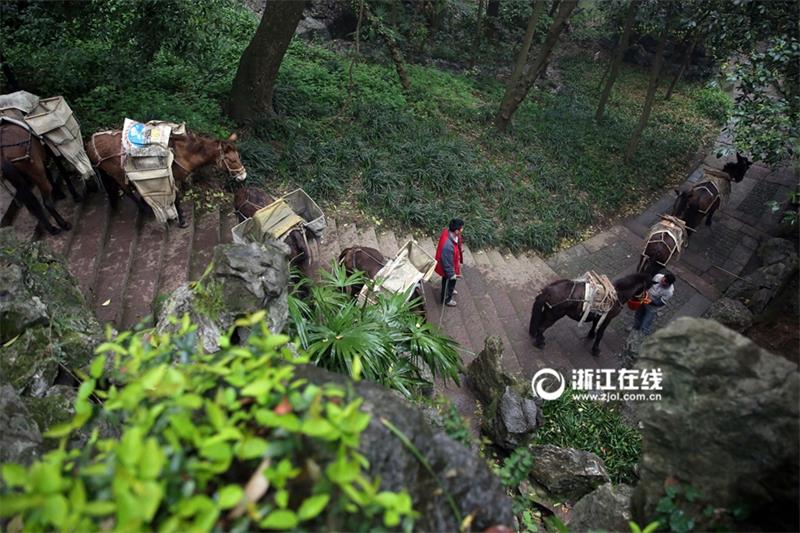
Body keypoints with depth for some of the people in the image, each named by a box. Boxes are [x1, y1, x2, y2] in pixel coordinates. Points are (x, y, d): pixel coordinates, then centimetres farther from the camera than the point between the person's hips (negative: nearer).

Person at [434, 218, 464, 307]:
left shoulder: (448, 232, -20)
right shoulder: (448, 245, -47)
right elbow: (447, 263, -32)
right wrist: (452, 274, -17)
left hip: (452, 263, 8)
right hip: (447, 268, -8)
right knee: (449, 282, 22)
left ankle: (450, 290, 66)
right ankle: (446, 299, 50)